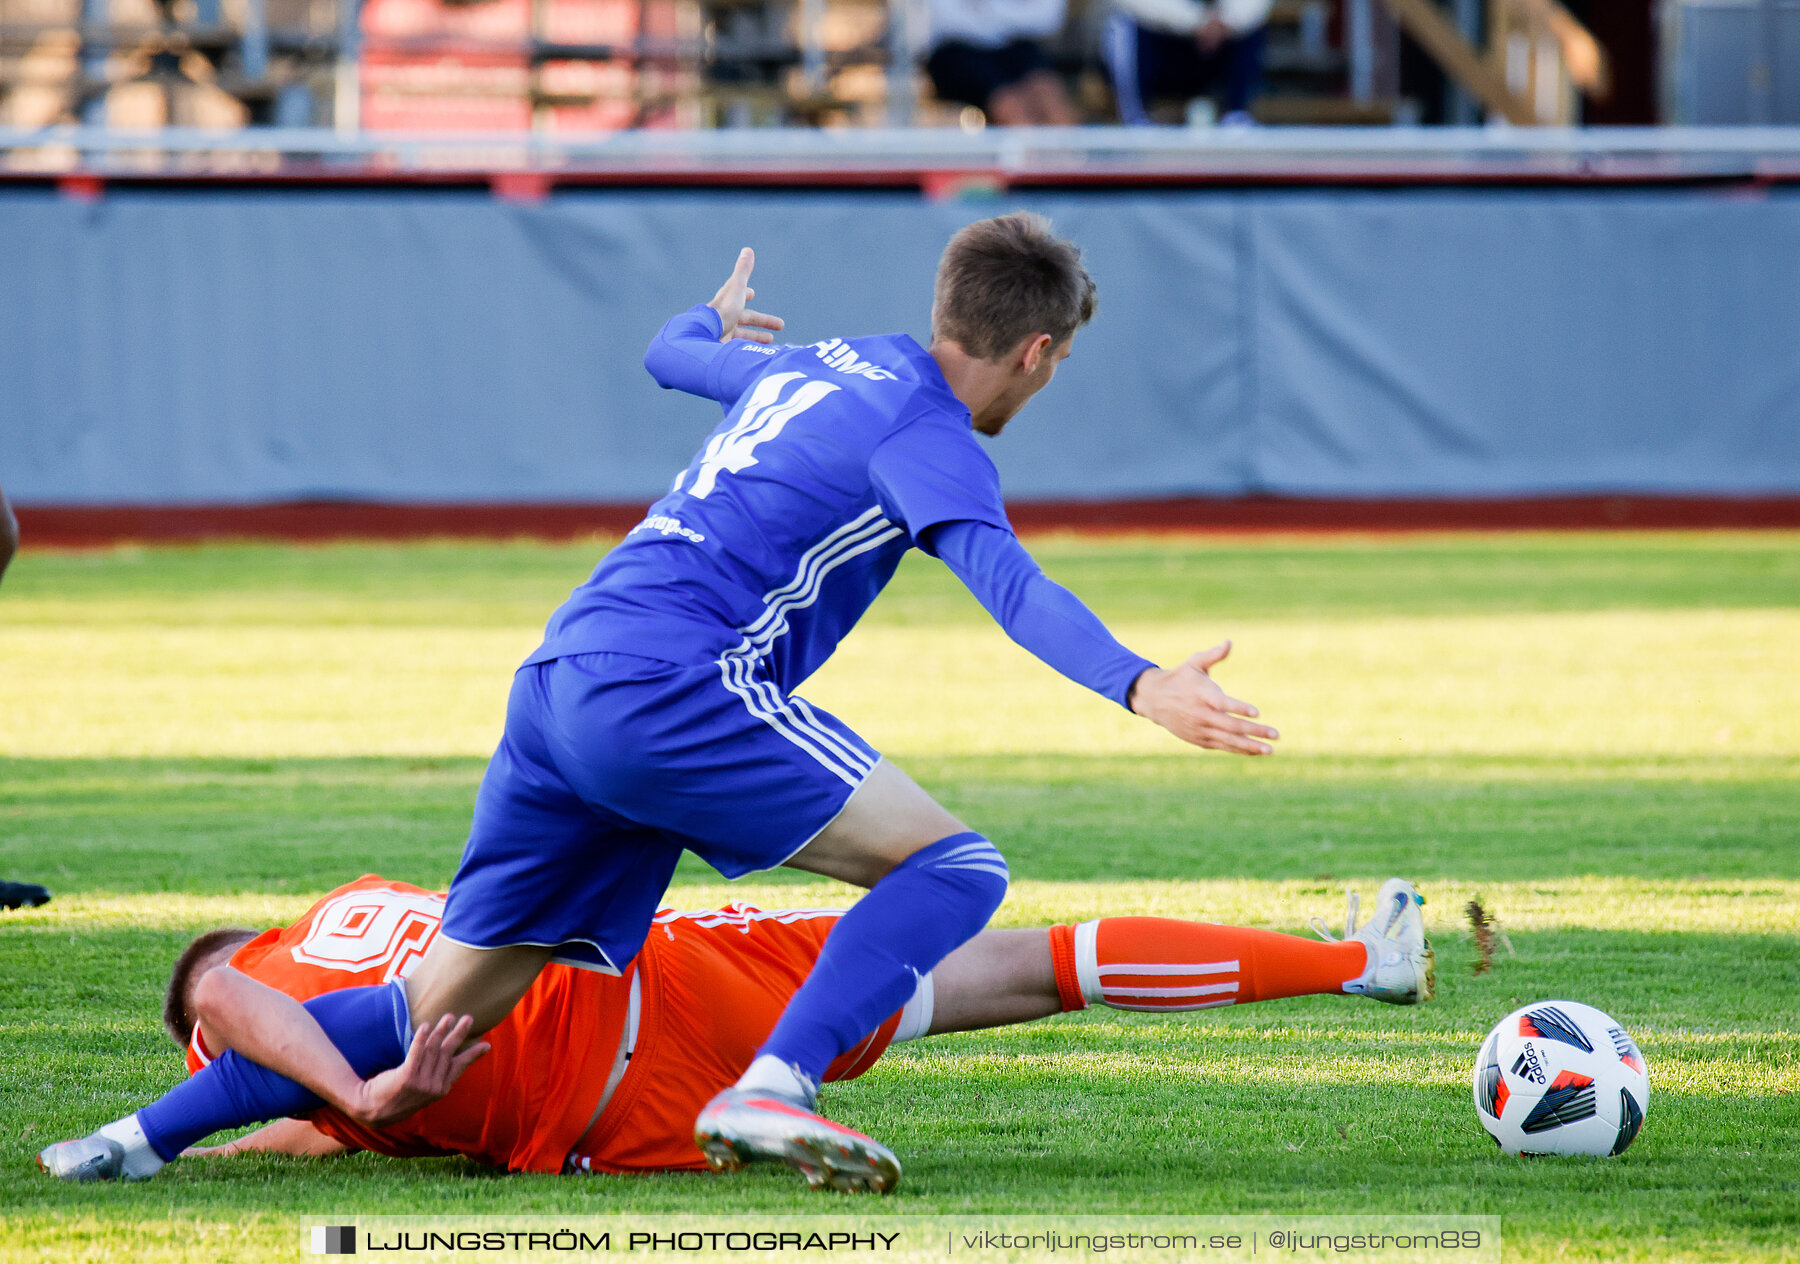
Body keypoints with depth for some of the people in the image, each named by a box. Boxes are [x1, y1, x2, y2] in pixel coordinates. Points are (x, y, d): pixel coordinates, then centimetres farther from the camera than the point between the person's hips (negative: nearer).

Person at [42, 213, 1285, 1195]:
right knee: (952, 866, -9)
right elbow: (1003, 575, -21)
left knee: (434, 1012, 12)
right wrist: (1138, 684, -34)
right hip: (674, 682, -9)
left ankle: (146, 1133, 9)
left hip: (557, 684, 9)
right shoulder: (925, 432, -2)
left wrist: (717, 323, 68)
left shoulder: (807, 365, 23)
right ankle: (772, 1088, -25)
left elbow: (672, 354, 44)